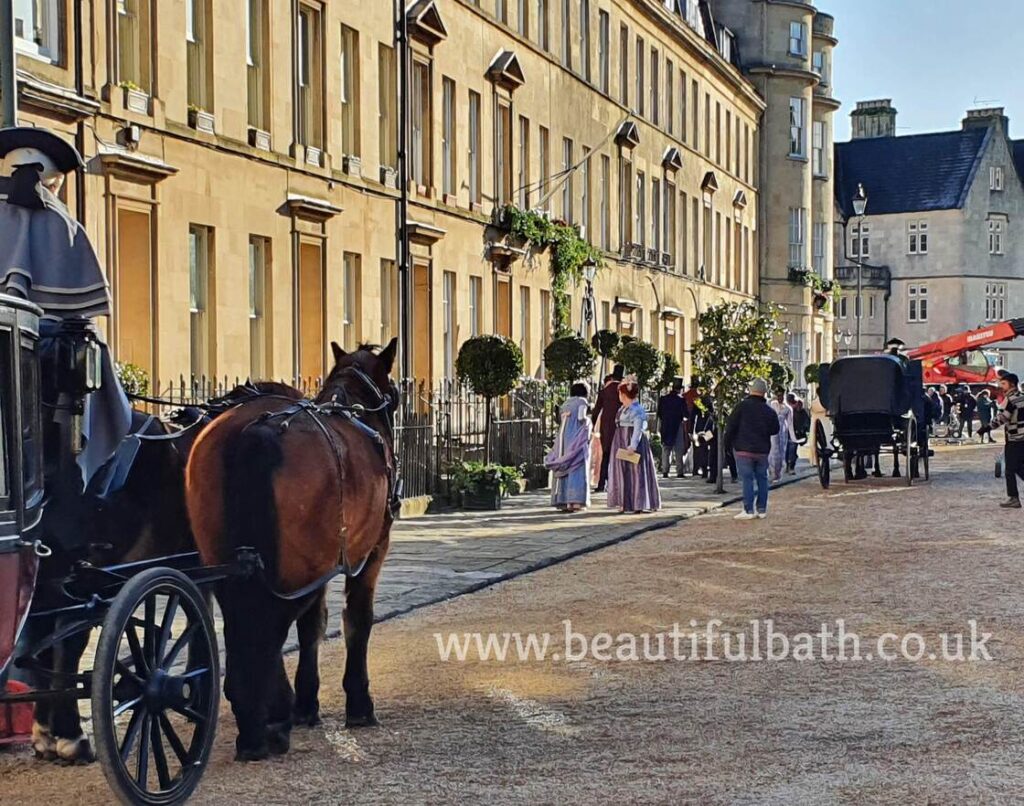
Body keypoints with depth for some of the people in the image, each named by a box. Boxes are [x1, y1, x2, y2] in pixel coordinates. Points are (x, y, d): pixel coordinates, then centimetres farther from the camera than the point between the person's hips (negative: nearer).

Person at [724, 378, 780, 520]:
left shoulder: (742, 406, -8)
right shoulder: (769, 411, 4)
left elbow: (731, 426, -7)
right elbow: (775, 430, 13)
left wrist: (728, 442, 6)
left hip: (743, 449, -4)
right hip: (763, 450, 4)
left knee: (747, 479, -4)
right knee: (762, 479, 11)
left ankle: (749, 510, -7)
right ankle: (762, 509, 12)